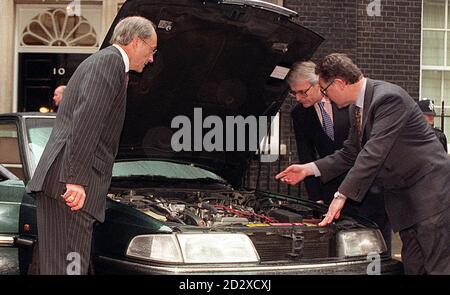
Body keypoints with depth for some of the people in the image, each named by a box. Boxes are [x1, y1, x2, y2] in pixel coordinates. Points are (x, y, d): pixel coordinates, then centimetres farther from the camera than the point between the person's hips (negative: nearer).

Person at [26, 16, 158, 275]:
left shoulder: (100, 61, 27)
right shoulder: (110, 61, -6)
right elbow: (86, 119, -18)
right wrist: (75, 179, -25)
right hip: (69, 184, -10)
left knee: (58, 264, 10)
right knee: (69, 266, -12)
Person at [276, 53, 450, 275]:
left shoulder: (389, 98, -20)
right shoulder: (356, 108, 11)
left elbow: (374, 153, -27)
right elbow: (350, 155, 19)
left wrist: (342, 195, -28)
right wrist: (308, 169, 10)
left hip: (430, 191, -9)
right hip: (403, 198, 9)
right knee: (413, 267, 9)